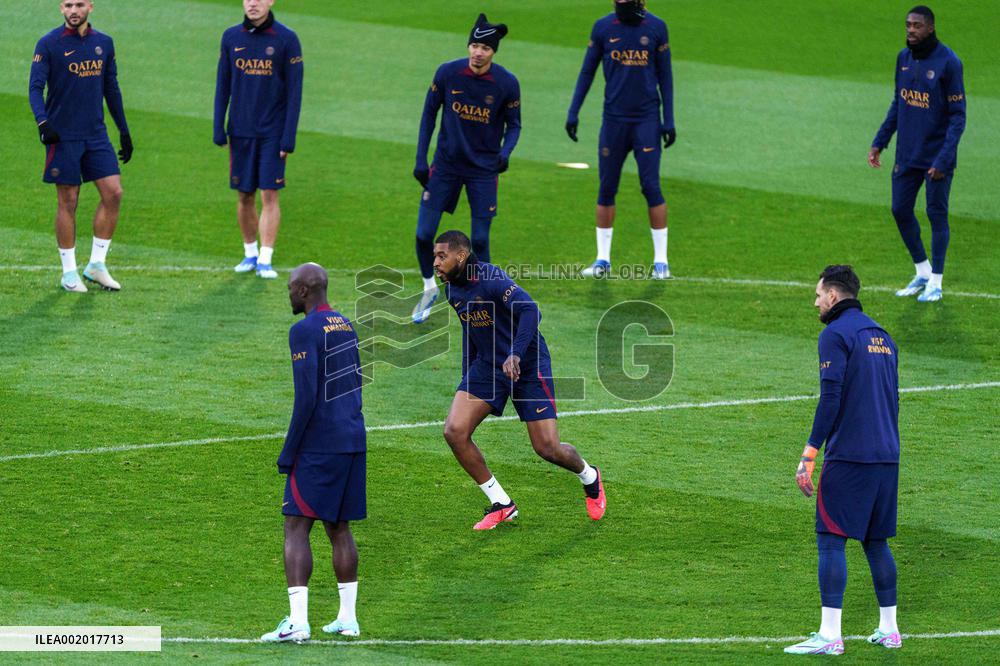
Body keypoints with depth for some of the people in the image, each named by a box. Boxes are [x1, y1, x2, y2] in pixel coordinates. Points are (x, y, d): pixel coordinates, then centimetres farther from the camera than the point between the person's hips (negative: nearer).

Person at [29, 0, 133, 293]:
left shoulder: (103, 43, 9)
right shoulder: (49, 44, -5)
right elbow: (35, 87, -10)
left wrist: (124, 130, 17)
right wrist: (42, 122, -27)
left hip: (96, 135, 5)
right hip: (63, 137, -5)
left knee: (113, 193, -3)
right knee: (68, 203, 0)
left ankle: (96, 265, 9)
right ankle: (69, 272, 9)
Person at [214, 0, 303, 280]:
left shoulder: (286, 39, -6)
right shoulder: (231, 37, 4)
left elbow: (294, 91, -5)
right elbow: (223, 86, 9)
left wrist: (289, 138, -10)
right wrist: (219, 129, 3)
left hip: (272, 133, -3)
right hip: (241, 131, 3)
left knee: (269, 195, -6)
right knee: (244, 196, 7)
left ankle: (265, 261, -4)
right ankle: (250, 254, 21)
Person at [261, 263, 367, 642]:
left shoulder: (305, 332, -12)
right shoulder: (347, 327, 14)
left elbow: (306, 397, -18)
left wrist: (288, 452, -12)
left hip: (317, 446, -8)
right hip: (354, 440, 8)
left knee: (296, 528, -7)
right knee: (339, 528, 14)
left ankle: (297, 622, -15)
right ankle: (347, 618, 15)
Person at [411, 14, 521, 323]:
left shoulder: (507, 83, -13)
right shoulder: (447, 73, -11)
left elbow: (513, 124, 0)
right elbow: (429, 113, 2)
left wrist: (505, 153, -20)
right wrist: (420, 159, -1)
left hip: (483, 169, -1)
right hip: (446, 164, 1)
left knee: (479, 240, -1)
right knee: (424, 234, 0)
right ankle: (429, 289, 25)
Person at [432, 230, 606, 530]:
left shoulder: (491, 279, -23)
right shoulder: (453, 290, 2)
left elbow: (529, 310, -35)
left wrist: (515, 355, -46)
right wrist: (466, 378, 18)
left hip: (527, 367, -7)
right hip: (486, 367, 7)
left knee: (548, 448, -7)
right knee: (454, 432, -12)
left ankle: (590, 478, 29)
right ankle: (501, 505, 0)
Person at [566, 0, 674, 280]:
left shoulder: (656, 28, -1)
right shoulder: (603, 27, 1)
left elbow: (665, 76, 4)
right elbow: (587, 71, 8)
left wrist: (668, 120, 0)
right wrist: (573, 112, 3)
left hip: (647, 120, -2)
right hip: (614, 119, 2)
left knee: (651, 187, -6)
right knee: (607, 189, 3)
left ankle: (661, 260, 1)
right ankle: (603, 259, 11)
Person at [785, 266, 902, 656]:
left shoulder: (836, 335, -8)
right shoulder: (882, 336, 17)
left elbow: (830, 400, -16)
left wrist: (809, 454, -16)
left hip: (848, 459, -8)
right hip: (886, 456, 8)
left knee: (830, 540, -6)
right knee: (876, 541, 15)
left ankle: (830, 635, -12)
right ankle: (889, 630, 16)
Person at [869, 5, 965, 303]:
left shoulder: (948, 63, -14)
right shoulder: (904, 58, 6)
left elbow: (958, 116, -13)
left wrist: (943, 159, -20)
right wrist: (879, 142, 11)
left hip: (937, 156, -6)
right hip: (907, 154, 6)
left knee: (937, 215, 1)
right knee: (901, 211, 8)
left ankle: (935, 283, 11)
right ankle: (922, 273, 24)